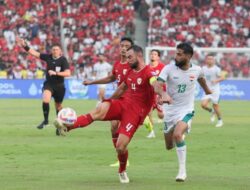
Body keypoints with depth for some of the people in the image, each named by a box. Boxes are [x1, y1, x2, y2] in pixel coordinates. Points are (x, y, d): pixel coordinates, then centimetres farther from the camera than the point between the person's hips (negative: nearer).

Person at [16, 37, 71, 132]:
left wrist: (55, 73, -28)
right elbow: (34, 53, 0)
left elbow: (68, 73, -20)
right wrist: (25, 46, -9)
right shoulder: (48, 57, -2)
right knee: (45, 100, -23)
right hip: (48, 84, 2)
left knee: (58, 106, 11)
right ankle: (45, 120, -7)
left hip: (59, 86, -2)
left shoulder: (63, 60, -11)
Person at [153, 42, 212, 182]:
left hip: (186, 110, -2)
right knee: (169, 146, 11)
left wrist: (207, 90, 37)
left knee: (177, 134, -30)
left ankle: (183, 171, -22)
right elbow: (157, 85, -25)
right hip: (170, 111, 2)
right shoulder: (169, 69, -13)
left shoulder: (196, 70, -7)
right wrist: (163, 94, -47)